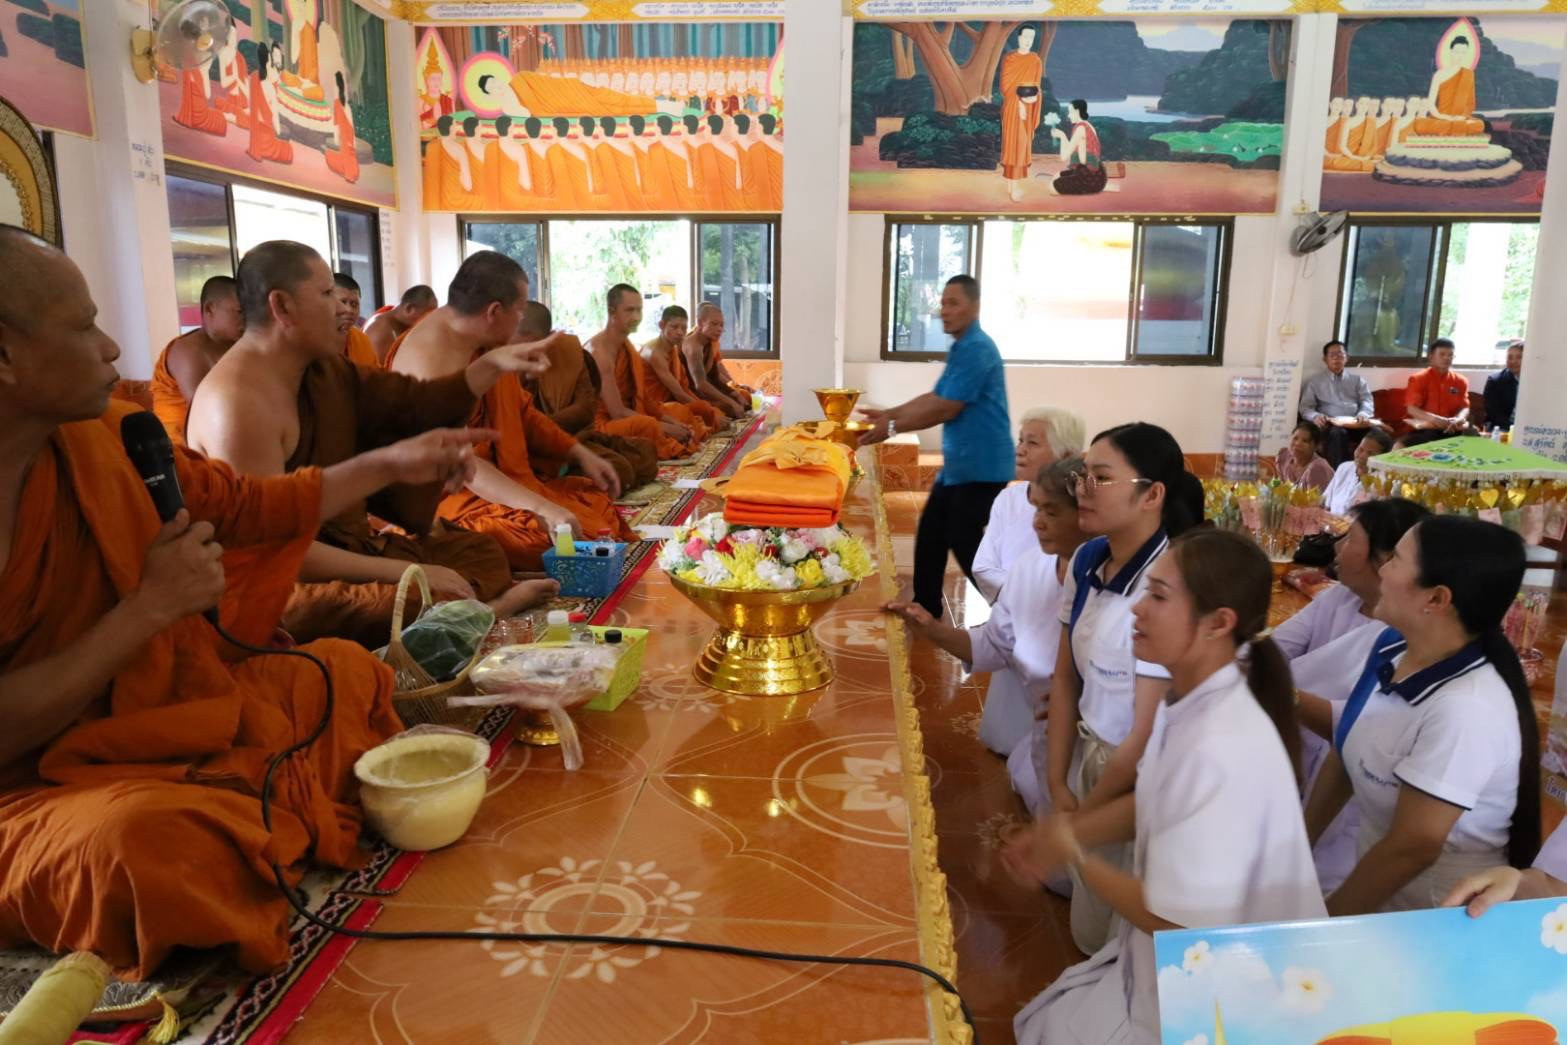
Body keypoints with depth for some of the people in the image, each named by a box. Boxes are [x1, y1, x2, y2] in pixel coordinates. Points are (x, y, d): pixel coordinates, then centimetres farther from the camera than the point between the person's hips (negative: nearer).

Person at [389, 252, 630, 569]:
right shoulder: (427, 358, -23)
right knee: (556, 542, -29)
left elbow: (521, 411, 18)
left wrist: (579, 453, 6)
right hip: (449, 495, -9)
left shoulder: (490, 342, 5)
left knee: (601, 503, 0)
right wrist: (540, 506, -38)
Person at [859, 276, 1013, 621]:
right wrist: (886, 414, 12)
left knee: (964, 544, -4)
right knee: (930, 534, 15)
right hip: (960, 463, 10)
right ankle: (925, 611, 26)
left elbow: (945, 409, -22)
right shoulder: (961, 347, 15)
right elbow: (934, 397, 18)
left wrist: (892, 428, -16)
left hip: (980, 466, -10)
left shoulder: (976, 349, -19)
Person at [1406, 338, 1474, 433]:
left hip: (1452, 428, 3)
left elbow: (1464, 408, 6)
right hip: (1425, 428, -3)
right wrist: (1433, 418, -26)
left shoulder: (1460, 381, 14)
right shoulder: (1418, 379, 3)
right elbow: (1412, 409, -7)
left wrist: (1458, 419, -19)